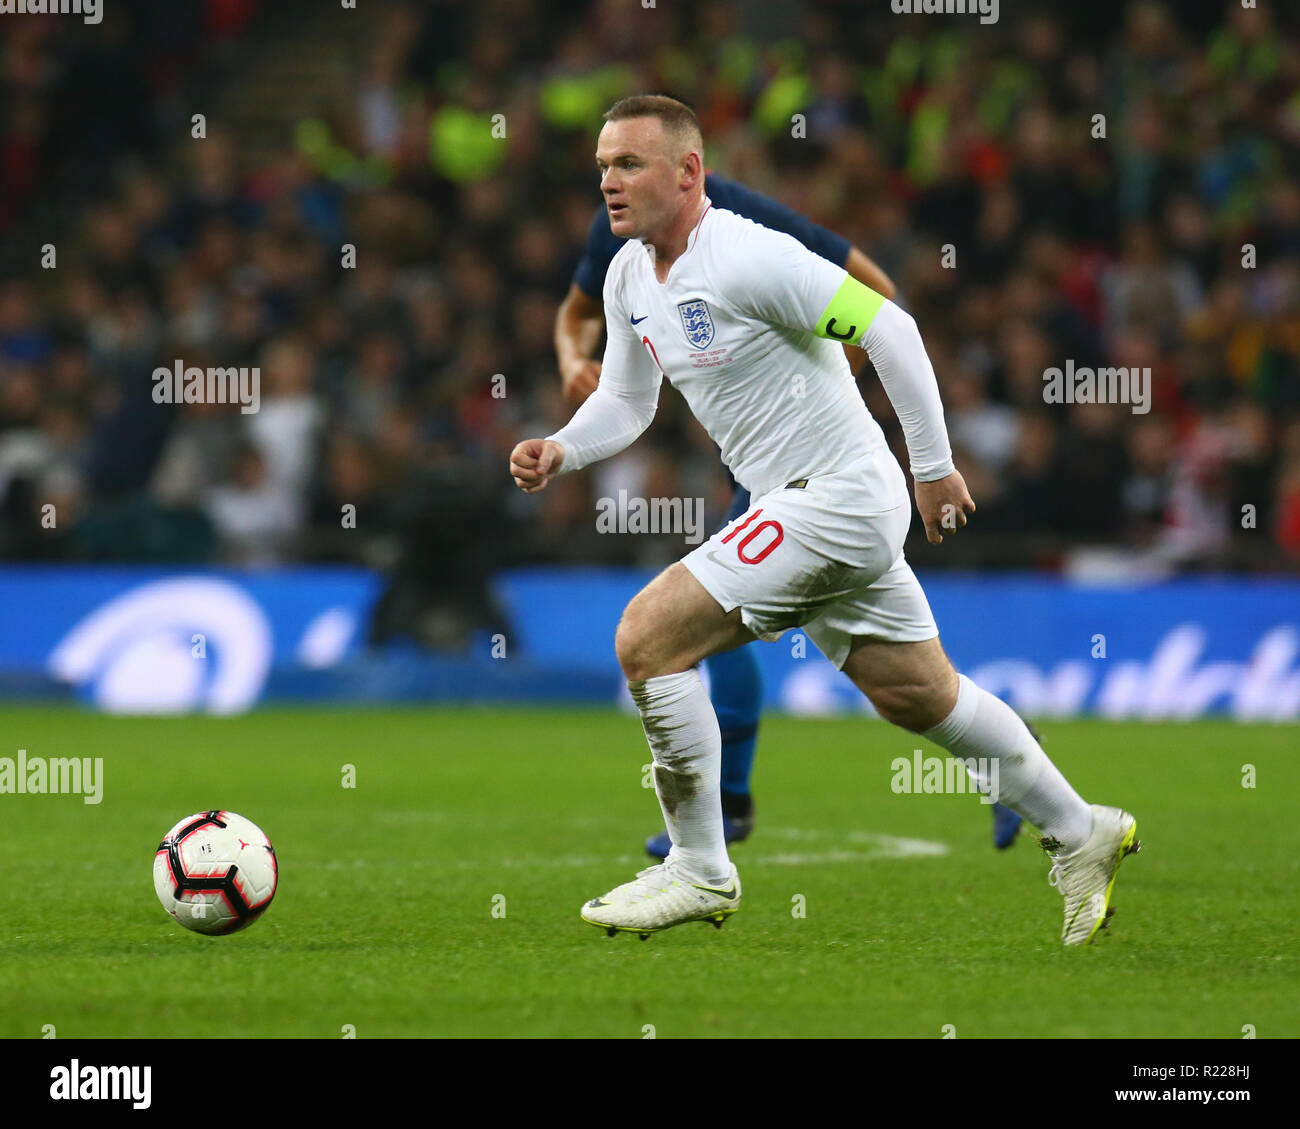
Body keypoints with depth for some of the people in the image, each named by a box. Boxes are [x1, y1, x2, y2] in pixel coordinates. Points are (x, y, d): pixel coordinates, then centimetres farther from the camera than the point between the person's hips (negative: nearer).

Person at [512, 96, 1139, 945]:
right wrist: (559, 451, -3)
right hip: (801, 504, 9)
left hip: (837, 497, -9)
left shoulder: (745, 258, -20)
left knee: (649, 638, -14)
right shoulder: (630, 277, 7)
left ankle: (700, 872, -4)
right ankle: (1080, 834, 32)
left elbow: (888, 328, -20)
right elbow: (624, 403, 18)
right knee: (917, 694, 18)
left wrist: (934, 467, -16)